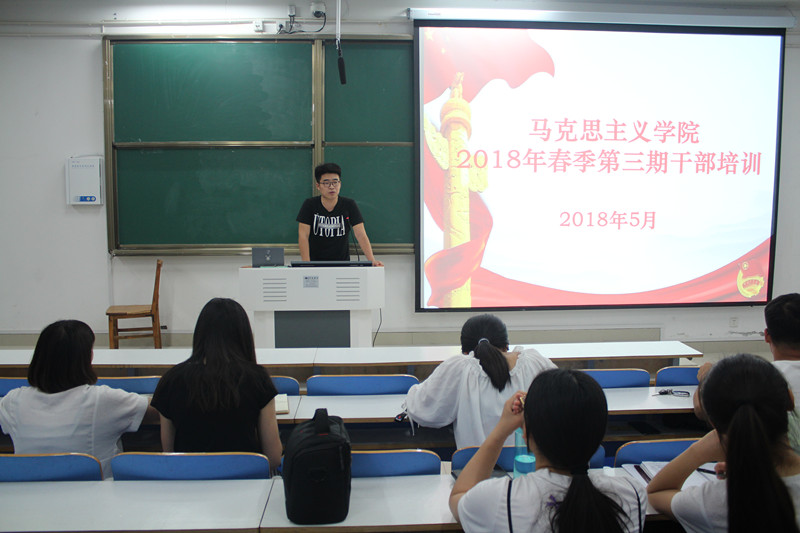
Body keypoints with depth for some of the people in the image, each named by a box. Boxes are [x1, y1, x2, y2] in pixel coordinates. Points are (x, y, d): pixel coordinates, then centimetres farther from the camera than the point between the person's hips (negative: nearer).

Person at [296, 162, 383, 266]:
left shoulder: (349, 205, -2)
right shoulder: (310, 205, -4)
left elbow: (361, 235, -8)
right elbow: (303, 235, -10)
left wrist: (372, 260, -22)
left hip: (342, 262, 1)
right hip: (315, 262, 0)